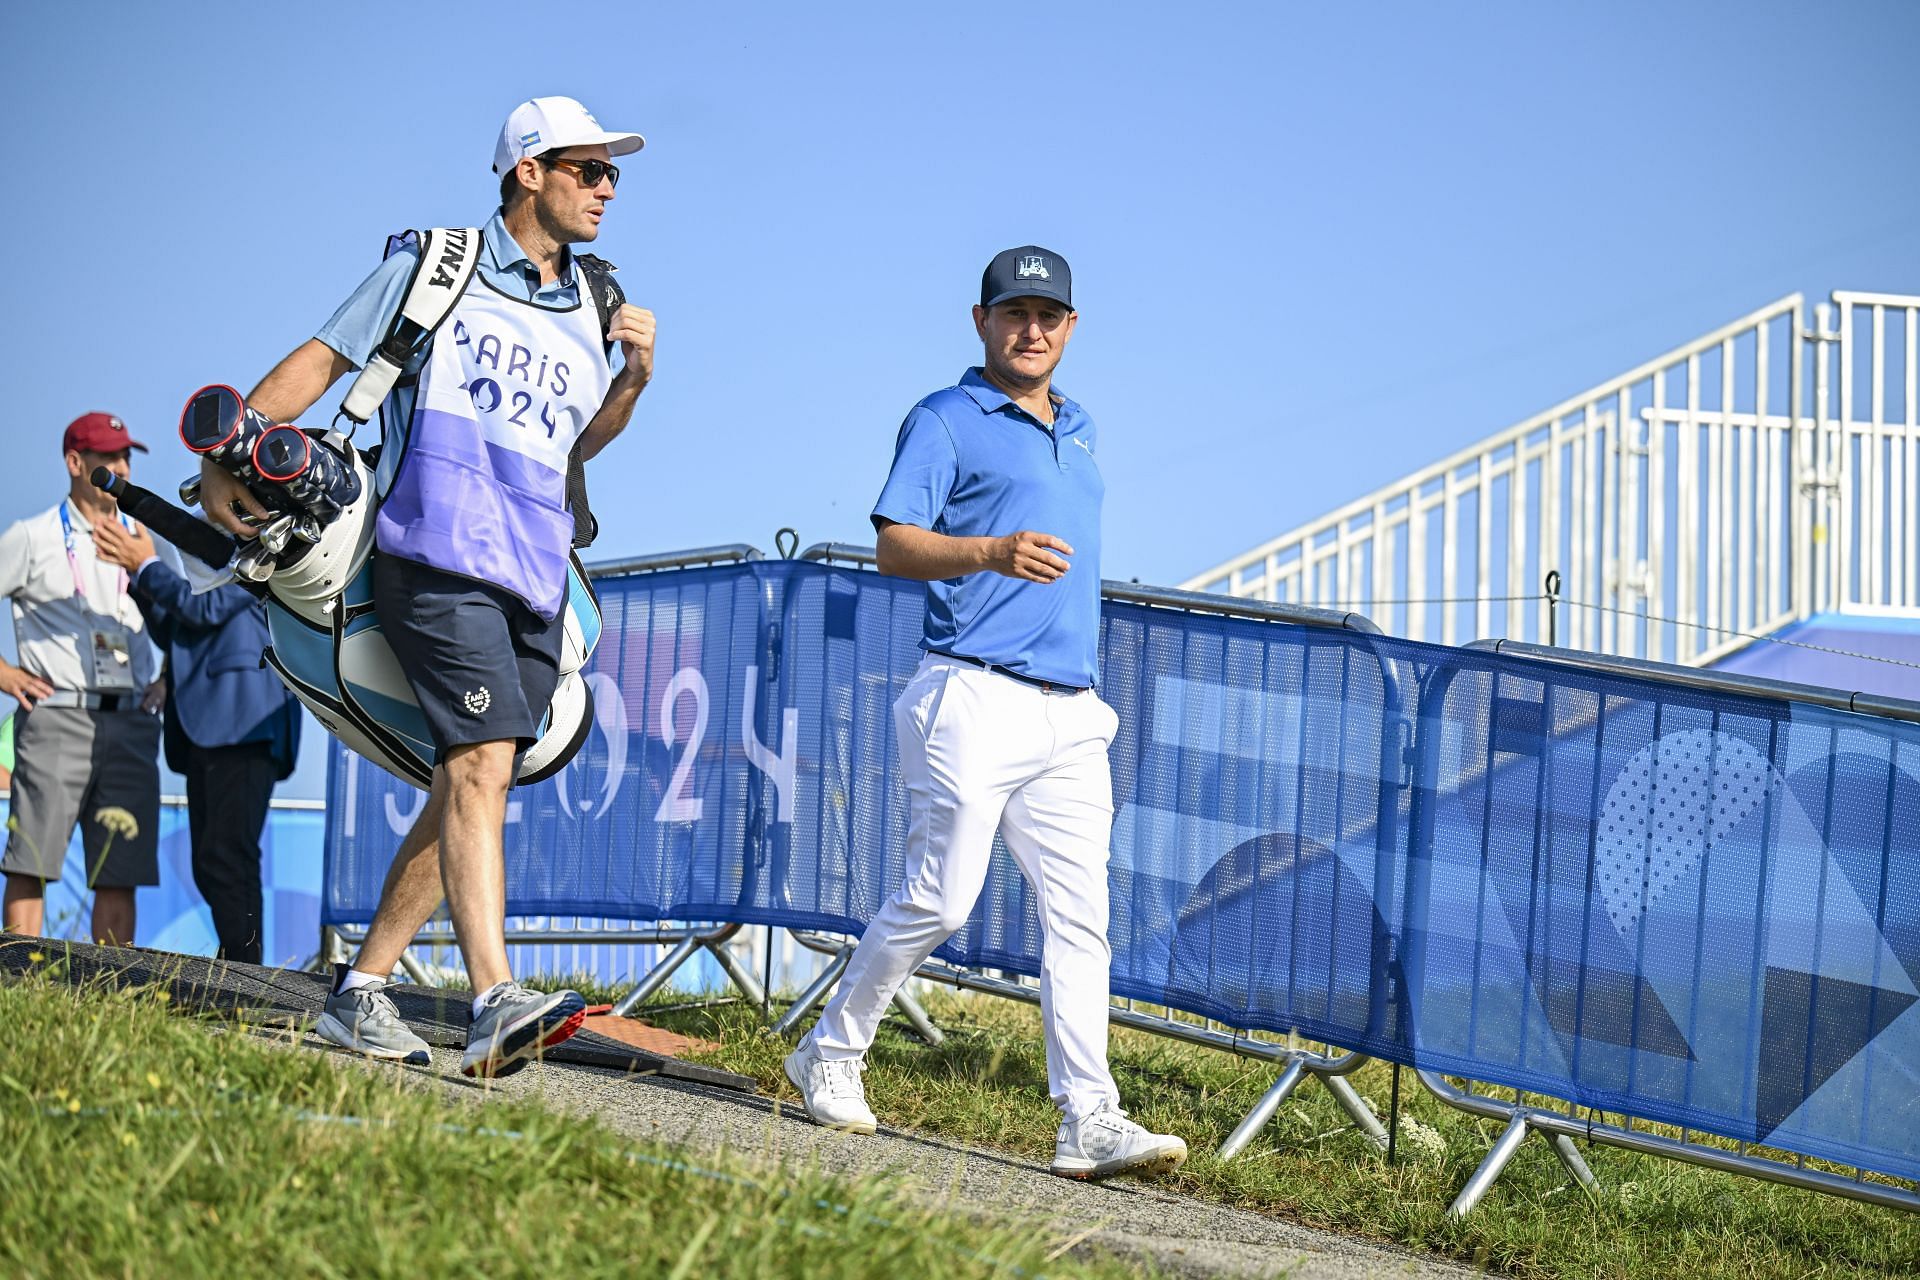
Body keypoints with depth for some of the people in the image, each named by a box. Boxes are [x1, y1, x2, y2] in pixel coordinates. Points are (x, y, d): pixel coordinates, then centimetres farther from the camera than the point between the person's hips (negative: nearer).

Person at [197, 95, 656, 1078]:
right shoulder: (436, 270, 6)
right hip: (440, 558, -7)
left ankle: (360, 994, 14)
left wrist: (633, 377, 13)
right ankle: (495, 1007, -33)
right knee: (481, 761, -22)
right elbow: (320, 362, 6)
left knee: (465, 790, 5)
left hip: (536, 584, 7)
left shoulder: (592, 312, 21)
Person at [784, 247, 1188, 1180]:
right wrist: (993, 552, -28)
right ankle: (830, 1056, 10)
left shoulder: (1078, 432, 22)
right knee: (940, 898, -8)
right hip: (977, 699, -6)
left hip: (1072, 712, 6)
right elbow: (895, 545, -11)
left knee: (1080, 914, -3)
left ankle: (1089, 1120, -7)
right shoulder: (945, 421, 0)